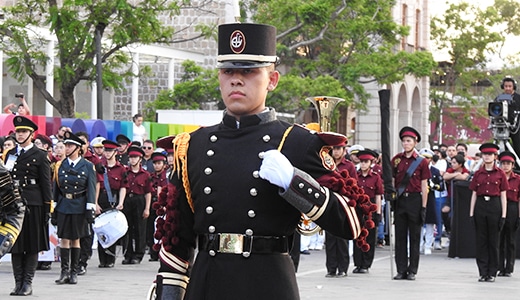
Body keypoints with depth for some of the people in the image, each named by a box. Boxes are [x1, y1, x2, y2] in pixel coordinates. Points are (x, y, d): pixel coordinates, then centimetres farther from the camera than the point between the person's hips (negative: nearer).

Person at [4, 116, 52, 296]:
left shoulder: (40, 156, 2)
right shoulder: (10, 155, 14)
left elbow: (46, 184, -1)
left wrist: (47, 208, -6)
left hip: (33, 203, -4)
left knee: (32, 245, 0)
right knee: (15, 244, 4)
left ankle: (27, 283, 3)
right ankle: (18, 282, 8)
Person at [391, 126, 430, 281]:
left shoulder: (421, 162, 0)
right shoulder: (396, 160, 6)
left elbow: (424, 186, -1)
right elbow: (391, 181, 9)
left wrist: (423, 207, -6)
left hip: (415, 200, -2)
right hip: (400, 200, 2)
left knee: (414, 237, 2)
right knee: (400, 236, 4)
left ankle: (412, 271, 7)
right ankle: (401, 270, 8)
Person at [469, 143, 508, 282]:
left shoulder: (500, 174, 2)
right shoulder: (478, 174, 8)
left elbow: (503, 196, 1)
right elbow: (474, 194, 9)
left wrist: (503, 215, -5)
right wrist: (471, 213, 2)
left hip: (494, 206, -2)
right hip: (480, 206, 2)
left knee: (493, 241, 1)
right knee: (481, 241, 2)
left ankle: (492, 273, 6)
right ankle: (483, 272, 7)